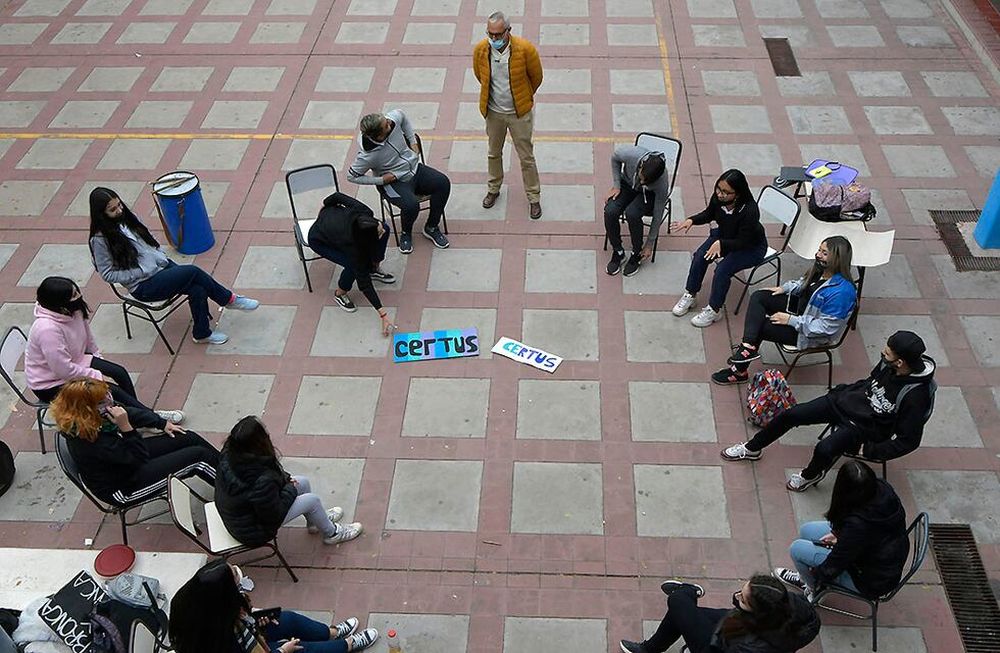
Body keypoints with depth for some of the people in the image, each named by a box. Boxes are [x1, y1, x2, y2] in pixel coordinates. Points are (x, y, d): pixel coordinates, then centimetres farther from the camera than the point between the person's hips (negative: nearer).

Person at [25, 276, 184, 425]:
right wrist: (98, 377, -22)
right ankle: (159, 423, -3)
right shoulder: (47, 329, -36)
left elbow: (88, 337, 11)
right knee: (111, 391, -15)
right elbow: (64, 370, -32)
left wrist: (99, 361, 11)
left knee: (119, 373, -5)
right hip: (51, 385, -8)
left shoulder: (75, 311, -10)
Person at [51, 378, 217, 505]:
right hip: (124, 487, -8)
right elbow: (139, 458, -27)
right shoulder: (91, 440, -38)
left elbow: (131, 414, 8)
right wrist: (125, 427, -39)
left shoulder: (97, 416, -14)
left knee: (190, 438, 6)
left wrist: (163, 423, 14)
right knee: (198, 455, -12)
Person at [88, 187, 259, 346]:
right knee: (193, 272, -23)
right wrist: (142, 271, -15)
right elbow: (108, 274, -11)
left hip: (161, 266, 7)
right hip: (143, 287, -7)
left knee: (197, 290, -19)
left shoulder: (126, 218, 5)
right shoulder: (100, 240, -14)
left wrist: (162, 258, 2)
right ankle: (229, 299, -6)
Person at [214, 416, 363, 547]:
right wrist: (290, 489, -8)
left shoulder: (228, 453, -17)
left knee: (303, 482, 15)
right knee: (313, 500, 1)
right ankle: (331, 533, 30)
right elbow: (274, 515, -23)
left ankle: (315, 521, 43)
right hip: (251, 532, -8)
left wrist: (284, 477, -2)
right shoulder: (262, 481, -39)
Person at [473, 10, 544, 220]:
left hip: (519, 112, -3)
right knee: (494, 153, 21)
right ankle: (493, 190, 42)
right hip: (493, 112, 3)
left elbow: (536, 77, -5)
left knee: (526, 157, 7)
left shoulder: (525, 49, -23)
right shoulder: (480, 50, -15)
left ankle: (533, 198, 22)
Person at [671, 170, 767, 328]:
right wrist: (692, 220, -17)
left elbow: (743, 242, -28)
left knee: (723, 269, -24)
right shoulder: (718, 198, -21)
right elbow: (708, 214, 2)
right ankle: (690, 295, 4)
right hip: (724, 235, 6)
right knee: (700, 255, -14)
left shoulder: (749, 211, -38)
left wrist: (721, 243, -42)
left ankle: (714, 310, -6)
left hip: (751, 247, -6)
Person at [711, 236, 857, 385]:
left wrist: (791, 320, -25)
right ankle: (748, 346, -20)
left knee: (759, 328, -11)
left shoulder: (842, 292, -32)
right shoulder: (822, 269, -6)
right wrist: (784, 288, 0)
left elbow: (825, 327, -28)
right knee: (758, 297, -7)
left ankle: (739, 372, 7)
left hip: (809, 334, -9)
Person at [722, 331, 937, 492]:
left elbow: (908, 441, -18)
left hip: (863, 427, -6)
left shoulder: (915, 395, -28)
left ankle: (811, 475, 7)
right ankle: (752, 448, 20)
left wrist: (870, 451, -14)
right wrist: (844, 391, 8)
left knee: (824, 450, -31)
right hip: (845, 401, 6)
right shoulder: (888, 363, -10)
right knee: (791, 414, -4)